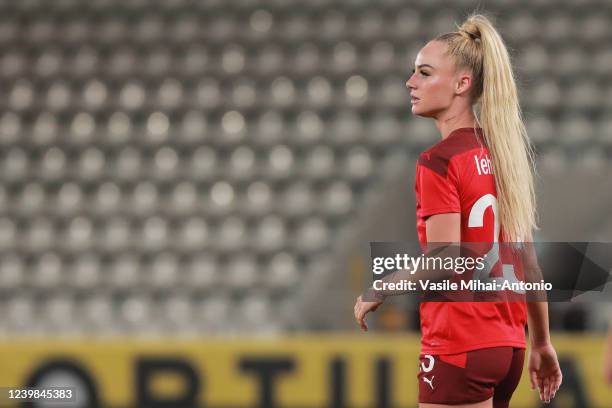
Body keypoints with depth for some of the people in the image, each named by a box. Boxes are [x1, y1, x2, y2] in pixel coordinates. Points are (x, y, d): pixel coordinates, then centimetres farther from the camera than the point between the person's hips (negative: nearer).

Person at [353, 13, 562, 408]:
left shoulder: (439, 161, -13)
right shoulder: (505, 155, 11)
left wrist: (376, 294, -5)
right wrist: (542, 343, 22)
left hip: (458, 349, -8)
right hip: (509, 346, 8)